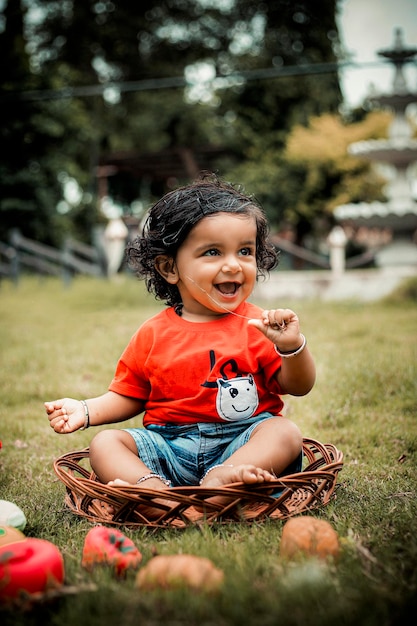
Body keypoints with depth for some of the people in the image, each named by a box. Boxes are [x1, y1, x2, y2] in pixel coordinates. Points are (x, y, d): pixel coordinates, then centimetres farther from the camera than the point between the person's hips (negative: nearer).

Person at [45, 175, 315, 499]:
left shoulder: (258, 327, 0)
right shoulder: (153, 335, 6)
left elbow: (299, 386, 0)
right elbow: (128, 396, 16)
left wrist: (293, 346, -20)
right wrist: (86, 410, -1)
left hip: (240, 442, -1)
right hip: (169, 445, 2)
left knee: (286, 433, -28)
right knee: (104, 443, -16)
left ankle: (220, 478, -47)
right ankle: (153, 486, -42)